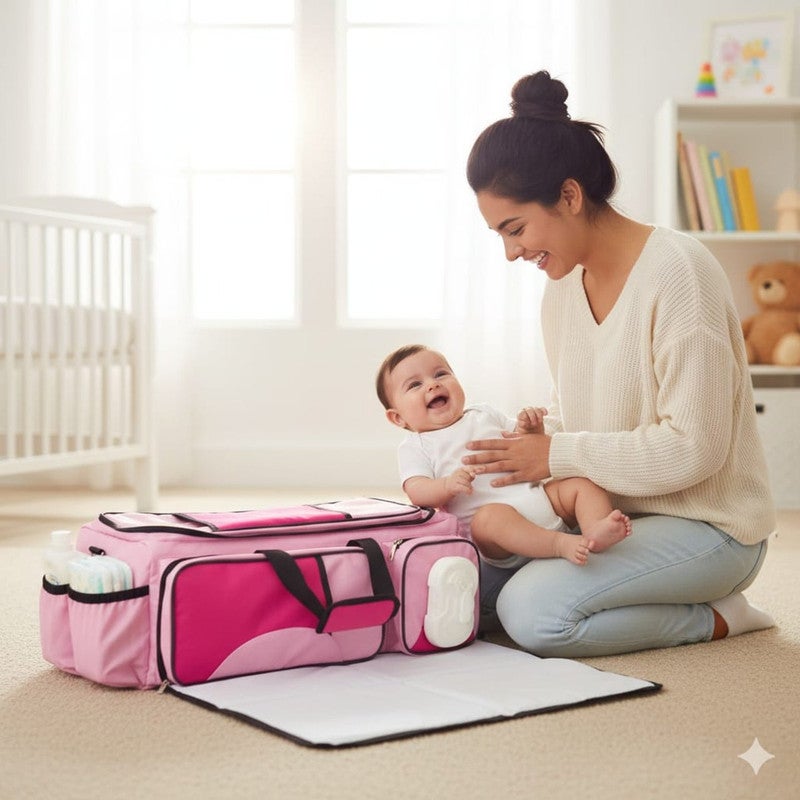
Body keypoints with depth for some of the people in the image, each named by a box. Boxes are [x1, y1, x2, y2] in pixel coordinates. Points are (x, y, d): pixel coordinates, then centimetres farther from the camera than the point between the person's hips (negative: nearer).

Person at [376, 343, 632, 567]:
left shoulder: (484, 415, 25)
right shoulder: (415, 446, 11)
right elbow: (416, 491, -4)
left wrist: (531, 429, 5)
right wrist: (448, 485, -25)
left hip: (538, 497, 6)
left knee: (581, 483, -13)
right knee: (491, 516, -38)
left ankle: (596, 530, -39)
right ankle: (561, 544, -49)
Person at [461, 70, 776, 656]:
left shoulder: (678, 271, -19)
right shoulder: (562, 287, 6)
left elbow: (693, 449, -22)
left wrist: (559, 455, -19)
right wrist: (530, 438, -6)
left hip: (707, 526, -8)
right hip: (613, 515, 8)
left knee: (532, 612, -26)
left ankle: (713, 618, -4)